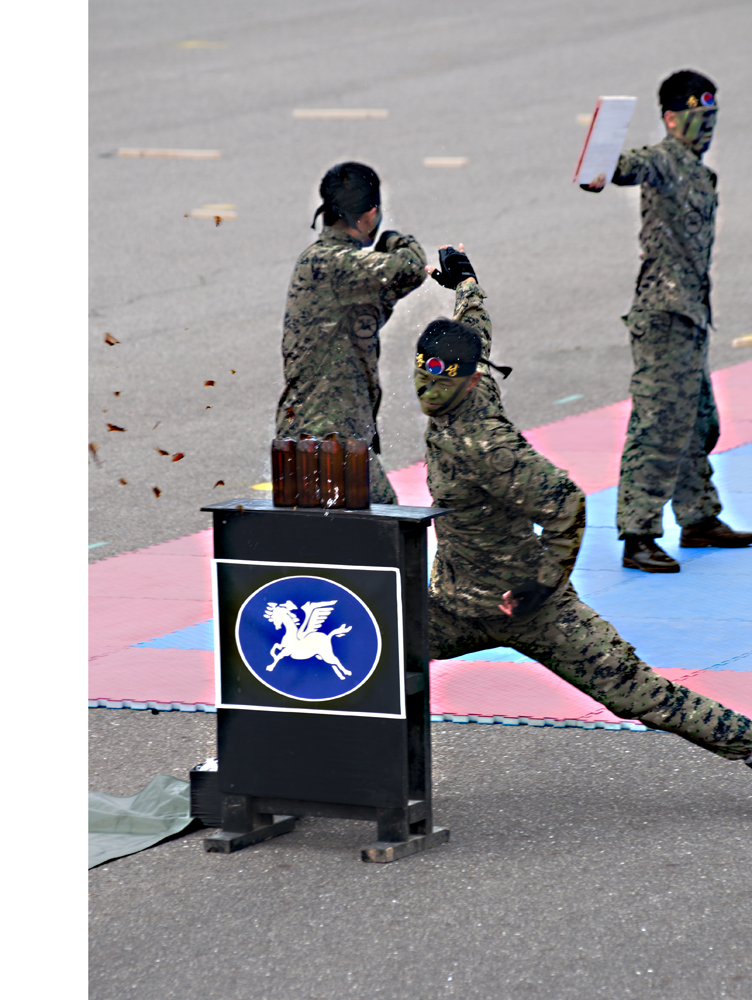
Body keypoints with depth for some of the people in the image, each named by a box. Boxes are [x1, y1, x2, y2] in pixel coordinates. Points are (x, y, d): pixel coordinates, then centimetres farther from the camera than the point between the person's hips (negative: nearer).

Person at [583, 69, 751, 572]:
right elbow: (639, 166, -34)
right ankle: (638, 536, -9)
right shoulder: (664, 160, -10)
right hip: (664, 315, -10)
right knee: (659, 426, -10)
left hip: (691, 316, 10)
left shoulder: (699, 173, 19)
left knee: (699, 422, 19)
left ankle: (699, 518, 32)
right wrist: (609, 172, -57)